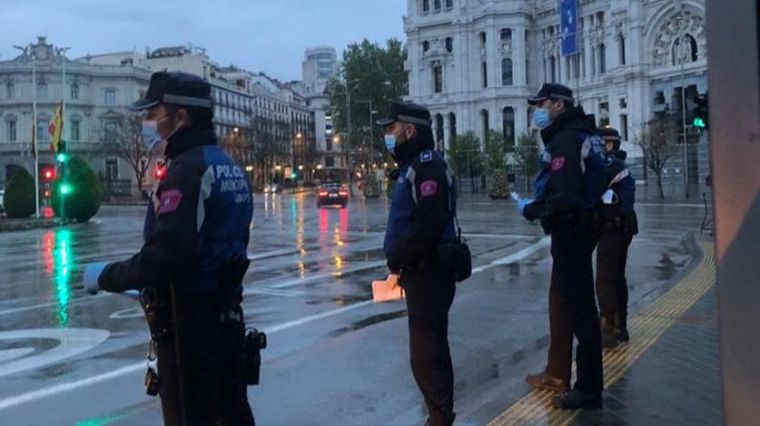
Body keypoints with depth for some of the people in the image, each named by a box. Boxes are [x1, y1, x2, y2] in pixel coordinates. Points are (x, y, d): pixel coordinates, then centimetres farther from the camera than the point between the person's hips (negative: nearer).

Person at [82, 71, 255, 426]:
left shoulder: (186, 170, -17)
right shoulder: (229, 168, 11)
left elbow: (163, 257, -25)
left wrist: (106, 277, -9)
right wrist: (151, 286, 20)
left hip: (188, 327, -9)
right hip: (226, 318, 9)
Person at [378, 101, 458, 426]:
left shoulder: (428, 166, -16)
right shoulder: (413, 166, 16)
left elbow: (427, 226, -26)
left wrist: (396, 259, -15)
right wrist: (398, 259, 8)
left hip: (428, 273, -11)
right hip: (421, 270, 11)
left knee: (426, 354, -5)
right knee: (431, 347, 18)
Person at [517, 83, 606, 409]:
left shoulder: (566, 140, -18)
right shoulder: (569, 136, 15)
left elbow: (561, 197, -27)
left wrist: (529, 210, -12)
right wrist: (536, 206, 6)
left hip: (572, 232, -11)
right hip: (572, 231, 11)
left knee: (579, 307, -5)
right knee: (561, 302, 20)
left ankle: (588, 389, 3)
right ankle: (557, 373, 34)